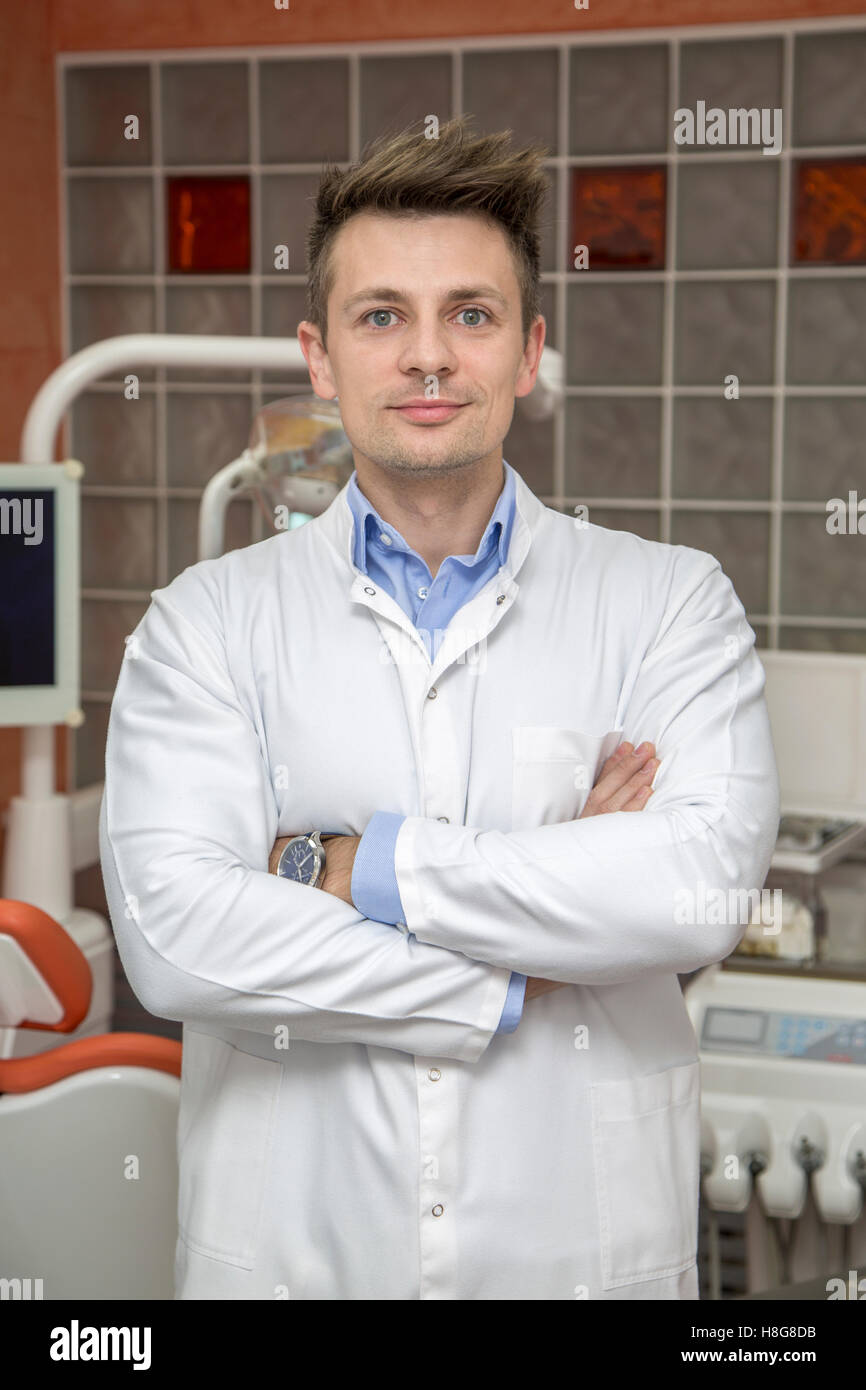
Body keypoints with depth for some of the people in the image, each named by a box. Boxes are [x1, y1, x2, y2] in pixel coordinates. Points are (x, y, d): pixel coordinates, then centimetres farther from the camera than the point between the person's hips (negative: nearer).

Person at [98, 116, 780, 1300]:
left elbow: (701, 889, -18)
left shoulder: (670, 602, -2)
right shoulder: (209, 620, -2)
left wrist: (348, 869, -16)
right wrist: (524, 981, -14)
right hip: (288, 1250, 0)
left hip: (587, 1247, 0)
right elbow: (173, 935, -15)